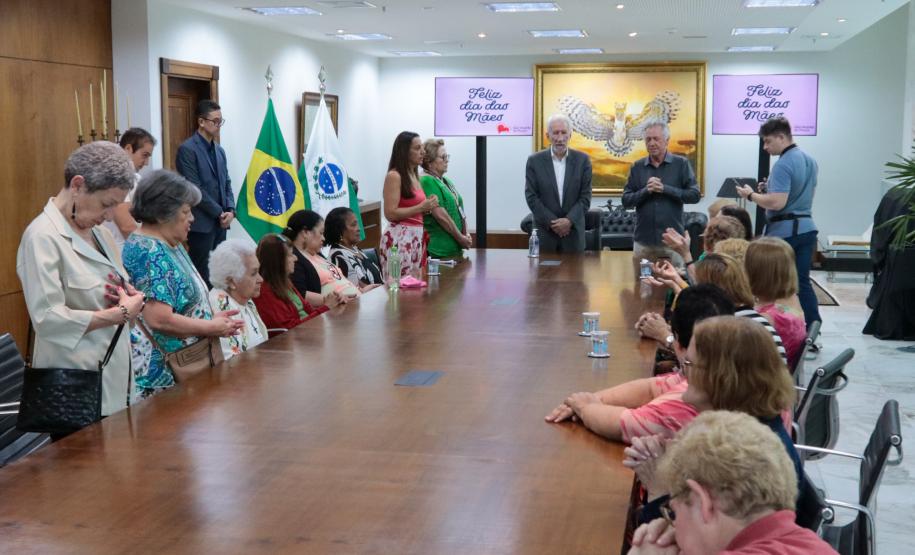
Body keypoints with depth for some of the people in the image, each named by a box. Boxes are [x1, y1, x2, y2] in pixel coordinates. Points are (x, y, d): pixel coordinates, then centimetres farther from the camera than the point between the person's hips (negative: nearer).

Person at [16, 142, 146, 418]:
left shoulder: (99, 231, 11)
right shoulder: (43, 237, -15)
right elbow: (48, 320, -23)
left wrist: (129, 298, -1)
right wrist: (121, 313, -18)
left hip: (113, 375, 8)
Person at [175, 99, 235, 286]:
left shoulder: (219, 150, 15)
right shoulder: (187, 149, -10)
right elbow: (195, 189, -15)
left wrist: (230, 210, -1)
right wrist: (219, 212, -11)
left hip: (220, 222, 8)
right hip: (201, 223, -7)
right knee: (203, 276, -5)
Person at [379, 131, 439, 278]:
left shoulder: (414, 176, 16)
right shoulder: (394, 176, -8)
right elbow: (390, 214, -15)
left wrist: (428, 205, 8)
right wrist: (421, 207, -13)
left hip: (417, 237, 8)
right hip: (399, 238, -8)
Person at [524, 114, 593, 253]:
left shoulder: (582, 160, 1)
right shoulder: (534, 161, -1)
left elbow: (585, 197, -1)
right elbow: (531, 197, -4)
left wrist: (569, 221, -14)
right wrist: (552, 222, -13)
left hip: (573, 231, 1)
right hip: (544, 231, -1)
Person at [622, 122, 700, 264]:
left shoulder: (681, 164, 1)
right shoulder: (637, 167, 7)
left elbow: (694, 195, -5)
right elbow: (626, 200, 3)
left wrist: (665, 189, -13)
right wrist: (646, 191, -14)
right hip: (643, 240, 2)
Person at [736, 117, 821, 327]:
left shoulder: (783, 165, -17)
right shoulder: (809, 160, 12)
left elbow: (777, 202, -25)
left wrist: (751, 195, -10)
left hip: (784, 231, -8)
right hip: (807, 227, 8)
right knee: (802, 282, 9)